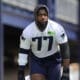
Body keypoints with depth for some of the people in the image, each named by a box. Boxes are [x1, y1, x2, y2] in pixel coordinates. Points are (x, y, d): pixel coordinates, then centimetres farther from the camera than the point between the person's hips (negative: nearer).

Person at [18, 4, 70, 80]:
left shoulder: (57, 29, -23)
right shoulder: (27, 31, -20)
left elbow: (65, 50, -19)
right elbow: (23, 52, -12)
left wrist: (66, 72, -22)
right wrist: (20, 73, -12)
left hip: (53, 60, 0)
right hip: (36, 61, 0)